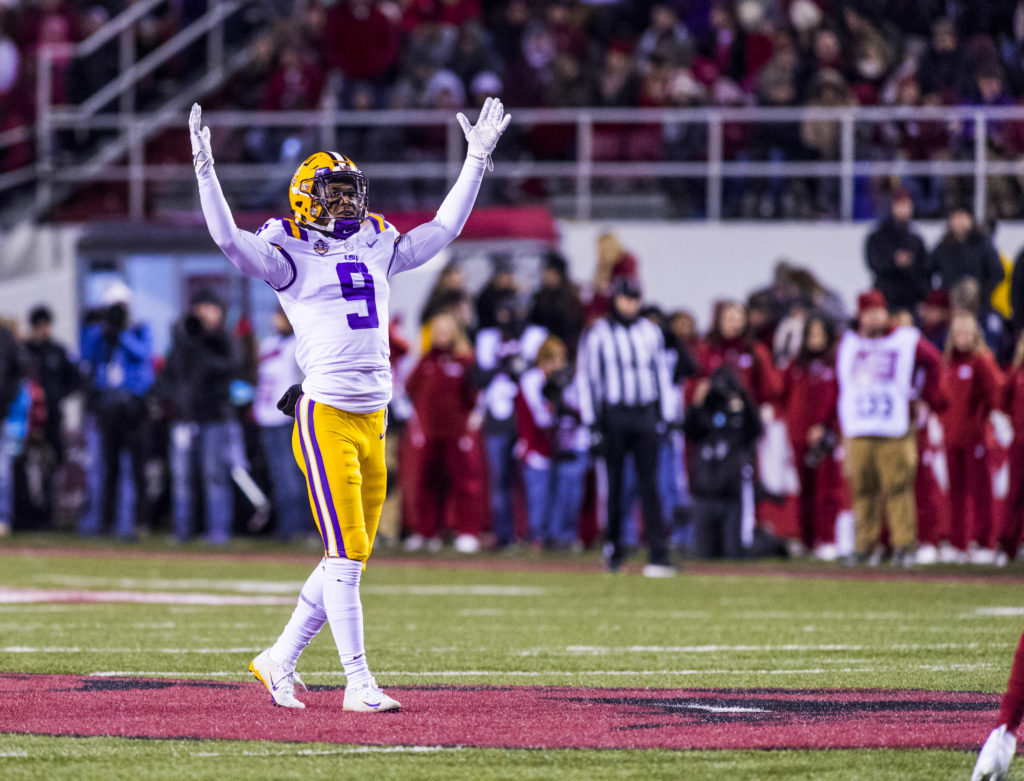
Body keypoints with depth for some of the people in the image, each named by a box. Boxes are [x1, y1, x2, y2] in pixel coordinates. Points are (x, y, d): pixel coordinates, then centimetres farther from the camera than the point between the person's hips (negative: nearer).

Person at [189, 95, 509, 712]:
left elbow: (445, 227, 25)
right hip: (325, 419, -7)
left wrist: (478, 159, 23)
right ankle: (359, 683, -6)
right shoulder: (291, 256, -1)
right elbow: (230, 239, -15)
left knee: (349, 560, 9)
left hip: (374, 422, 7)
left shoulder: (377, 249, 16)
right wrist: (205, 169, -24)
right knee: (347, 554, -9)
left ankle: (281, 661, 22)